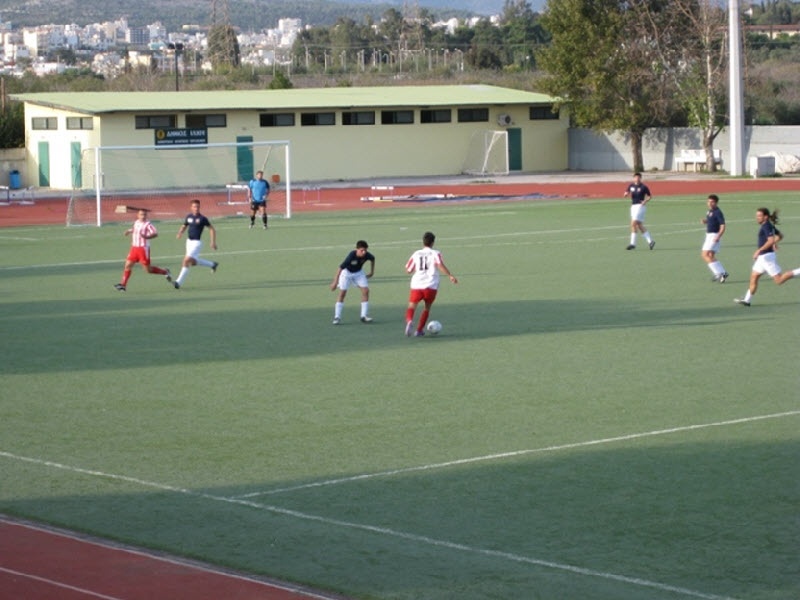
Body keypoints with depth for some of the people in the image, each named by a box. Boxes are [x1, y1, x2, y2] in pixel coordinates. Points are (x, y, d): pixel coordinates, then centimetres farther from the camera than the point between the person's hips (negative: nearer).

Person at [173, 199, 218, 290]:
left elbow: (212, 229, -4)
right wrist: (180, 233, -5)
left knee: (187, 260, -17)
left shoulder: (202, 218, -11)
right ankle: (212, 264, 39)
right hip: (189, 241, 7)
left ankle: (179, 282, -14)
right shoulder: (189, 217, 5)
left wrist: (213, 242, -9)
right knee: (193, 262, 18)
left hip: (196, 242, -7)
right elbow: (184, 226, 17)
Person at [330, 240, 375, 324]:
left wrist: (372, 272, 8)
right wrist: (335, 282, -36)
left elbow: (372, 259, 2)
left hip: (358, 272, 4)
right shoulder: (351, 256, -37)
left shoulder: (367, 255, -24)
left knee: (366, 290, -9)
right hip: (347, 272, -4)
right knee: (342, 293, -11)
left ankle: (364, 316, -2)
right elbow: (340, 268, -35)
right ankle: (337, 317, -6)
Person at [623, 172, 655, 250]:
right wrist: (626, 194, -14)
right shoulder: (631, 186, 10)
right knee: (640, 226, 8)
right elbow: (625, 195, 9)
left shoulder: (643, 187, -5)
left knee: (633, 224, -13)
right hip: (633, 206, 7)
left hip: (640, 206, -7)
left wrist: (645, 201, -13)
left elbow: (650, 196, 4)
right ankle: (650, 241, 14)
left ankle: (632, 243, -9)